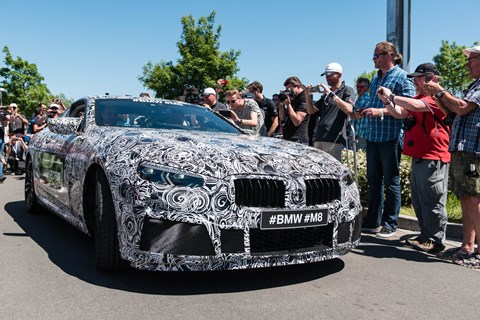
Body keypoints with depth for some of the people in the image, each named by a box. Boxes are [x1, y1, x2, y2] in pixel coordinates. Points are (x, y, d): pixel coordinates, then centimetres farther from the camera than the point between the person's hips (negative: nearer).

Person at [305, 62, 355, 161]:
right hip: (319, 139, 7)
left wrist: (331, 94, -16)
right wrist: (308, 96, 4)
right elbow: (311, 111, 21)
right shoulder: (326, 93, 23)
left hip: (334, 140, -6)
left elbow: (348, 109, -15)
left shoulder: (347, 90, 4)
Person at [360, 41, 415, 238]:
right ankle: (373, 222, 20)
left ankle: (390, 225, 8)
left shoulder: (402, 77, -5)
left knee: (391, 182, 0)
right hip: (372, 136, 8)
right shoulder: (376, 78, 19)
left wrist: (381, 112, -21)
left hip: (391, 137, -8)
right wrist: (364, 112, 8)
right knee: (374, 180, 11)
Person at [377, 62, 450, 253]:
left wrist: (392, 96, -15)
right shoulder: (419, 97, 21)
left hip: (433, 159, -10)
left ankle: (436, 241, 3)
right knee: (418, 200, 15)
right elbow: (400, 113, 18)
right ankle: (425, 236, 25)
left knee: (432, 201, -5)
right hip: (418, 157, 10)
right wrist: (388, 102, 1)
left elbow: (415, 106, -26)